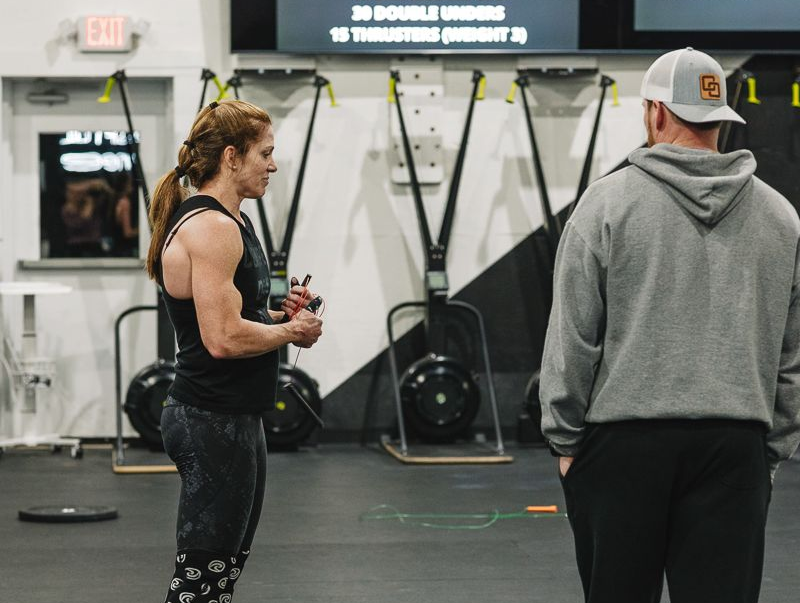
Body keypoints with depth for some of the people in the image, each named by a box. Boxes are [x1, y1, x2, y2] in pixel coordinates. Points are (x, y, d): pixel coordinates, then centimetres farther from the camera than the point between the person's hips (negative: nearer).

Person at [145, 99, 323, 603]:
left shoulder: (229, 222, 14)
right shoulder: (210, 228, -18)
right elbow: (223, 338, -25)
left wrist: (279, 314, 7)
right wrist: (291, 332, -10)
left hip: (235, 419, 11)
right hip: (214, 424, -11)